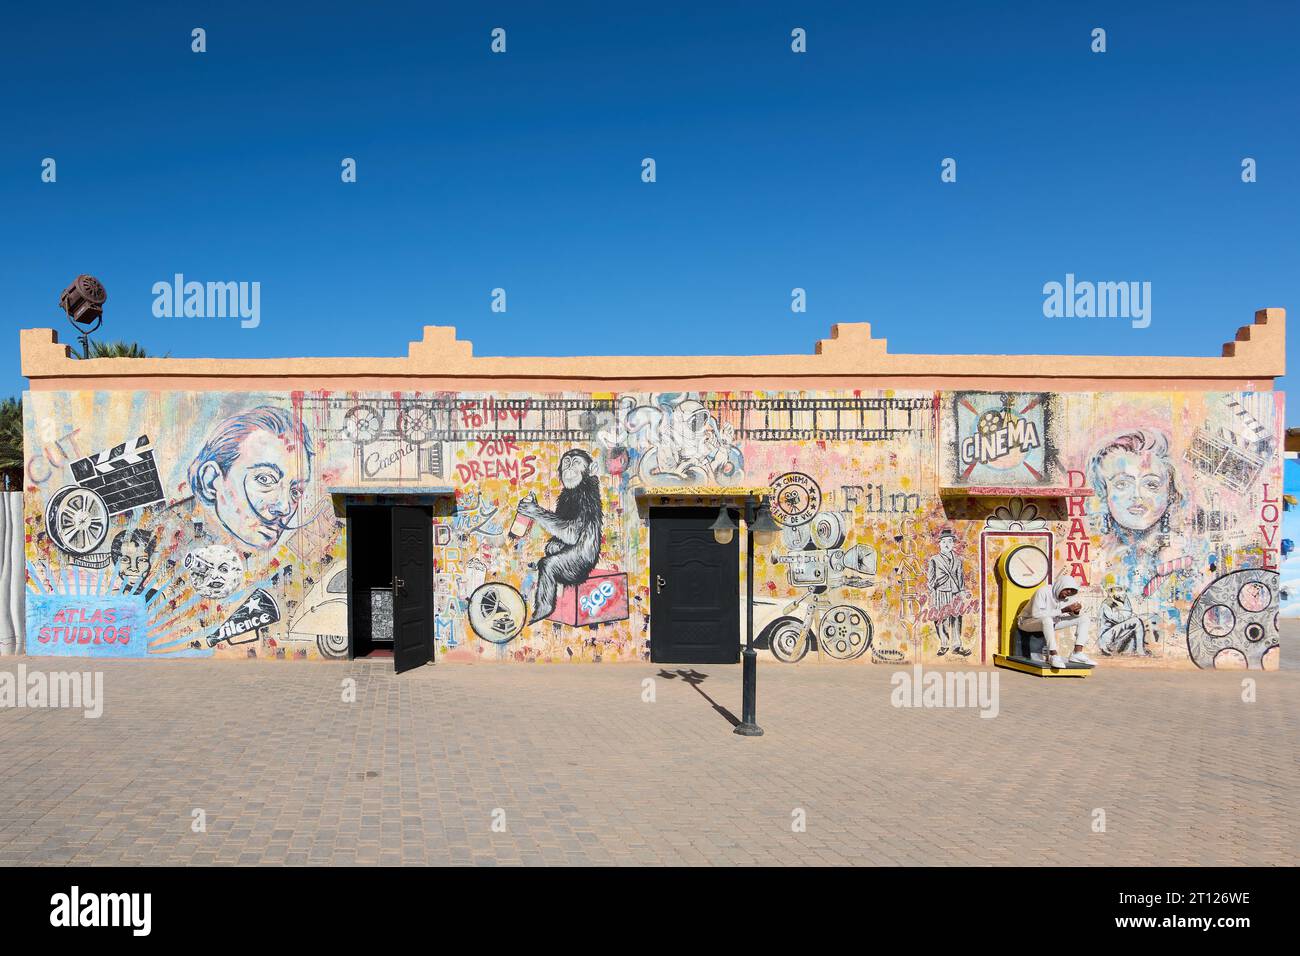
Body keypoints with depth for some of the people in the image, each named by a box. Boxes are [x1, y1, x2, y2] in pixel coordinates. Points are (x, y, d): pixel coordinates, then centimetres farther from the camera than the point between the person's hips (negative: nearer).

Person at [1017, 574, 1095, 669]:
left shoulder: (1068, 596, -5)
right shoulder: (1043, 591, -25)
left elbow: (1076, 615, 2)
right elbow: (1036, 614, -34)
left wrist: (1076, 611, -24)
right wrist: (1063, 610, -36)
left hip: (1051, 622, 8)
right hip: (1028, 621, -8)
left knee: (1083, 619, -2)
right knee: (1047, 619, -42)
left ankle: (1077, 654, -12)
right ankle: (1054, 656, -39)